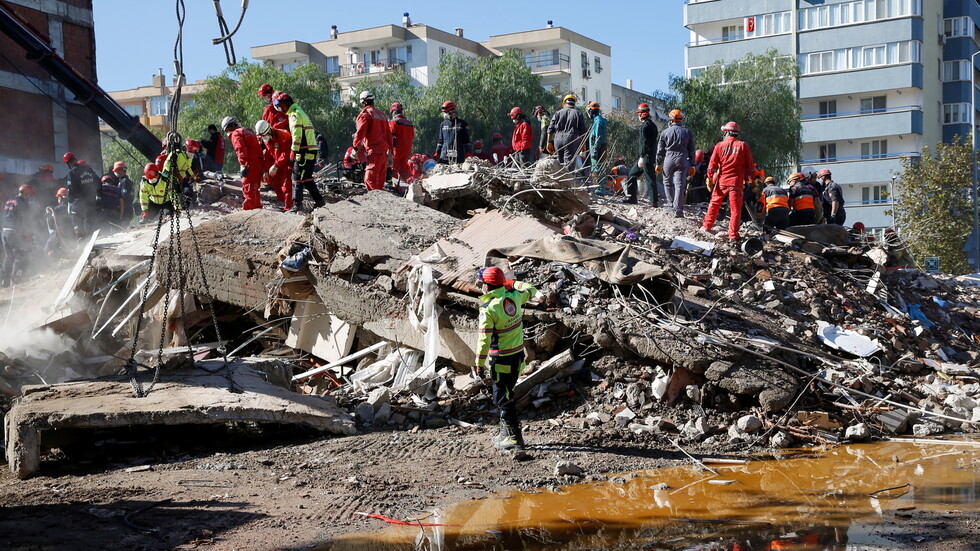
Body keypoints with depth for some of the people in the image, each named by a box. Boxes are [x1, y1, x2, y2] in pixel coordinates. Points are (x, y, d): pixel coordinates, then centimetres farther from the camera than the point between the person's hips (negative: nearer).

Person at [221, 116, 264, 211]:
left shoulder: (236, 134, -3)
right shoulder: (247, 131, 24)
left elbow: (241, 150, -18)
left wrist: (243, 166, -25)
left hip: (251, 164, -9)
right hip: (259, 163, 9)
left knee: (248, 189, -8)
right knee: (254, 189, 18)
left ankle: (248, 209, -10)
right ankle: (258, 208, 24)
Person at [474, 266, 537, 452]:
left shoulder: (488, 308, -20)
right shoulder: (514, 297, -2)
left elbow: (484, 339, -19)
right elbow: (530, 290, 20)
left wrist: (479, 363, -10)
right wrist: (512, 283, 30)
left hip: (501, 360, -7)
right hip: (517, 356, 7)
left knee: (503, 399, 3)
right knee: (505, 394, 20)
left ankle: (514, 437, 6)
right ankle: (505, 432, 29)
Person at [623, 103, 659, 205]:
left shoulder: (645, 125, -13)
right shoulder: (652, 124, 17)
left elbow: (645, 142, -19)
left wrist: (642, 157, -21)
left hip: (646, 156, -10)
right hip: (652, 156, 10)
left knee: (649, 178, -8)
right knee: (632, 174, 16)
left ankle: (654, 201, -8)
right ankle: (631, 197, 17)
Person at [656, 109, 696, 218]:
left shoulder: (665, 132, 1)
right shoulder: (687, 132, 5)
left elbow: (660, 150, 4)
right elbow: (691, 150, 7)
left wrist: (658, 164, 12)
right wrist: (692, 166, 12)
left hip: (668, 160, 0)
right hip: (682, 160, 1)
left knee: (667, 183, 17)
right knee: (680, 185, -1)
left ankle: (671, 204, 14)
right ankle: (678, 210, -6)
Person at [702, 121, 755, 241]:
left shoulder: (720, 145, -1)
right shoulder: (743, 145, -1)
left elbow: (712, 165, 0)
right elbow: (750, 166, 2)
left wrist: (710, 178, 10)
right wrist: (749, 179, 13)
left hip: (721, 181, 1)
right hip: (736, 182, -1)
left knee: (714, 204, 19)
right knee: (735, 208, 2)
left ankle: (706, 226, 25)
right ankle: (733, 235, -1)